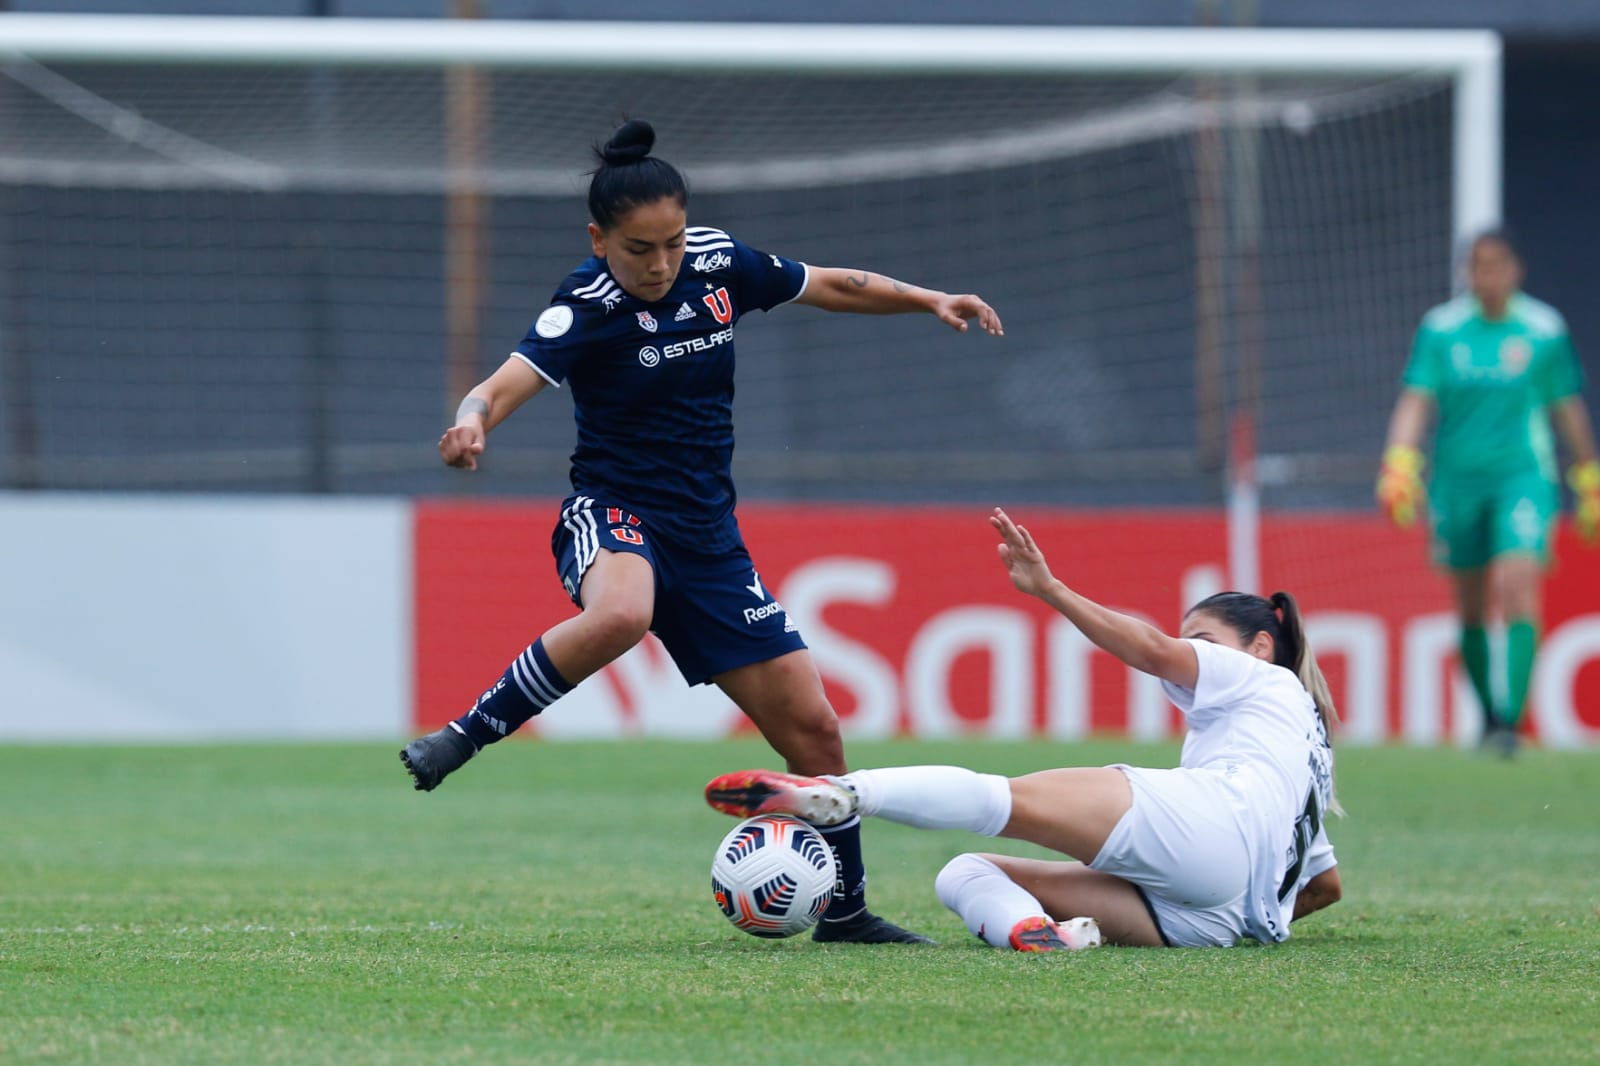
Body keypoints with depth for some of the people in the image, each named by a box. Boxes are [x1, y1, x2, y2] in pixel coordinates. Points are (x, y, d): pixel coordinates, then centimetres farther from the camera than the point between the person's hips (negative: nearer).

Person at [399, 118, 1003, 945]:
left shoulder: (718, 263, 0)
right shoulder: (588, 308, -17)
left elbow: (831, 286, 17)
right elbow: (510, 382, -33)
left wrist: (930, 301, 8)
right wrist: (473, 420, -55)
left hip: (706, 534, 6)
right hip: (613, 512, -6)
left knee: (812, 728, 3)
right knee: (620, 615, -43)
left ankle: (846, 910, 20)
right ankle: (465, 737, -27)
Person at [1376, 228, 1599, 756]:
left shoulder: (1545, 330, 0)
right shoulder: (1440, 329, 1)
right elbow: (1415, 401, -3)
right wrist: (1399, 466, -18)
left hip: (1523, 473, -2)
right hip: (1456, 477, 2)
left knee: (1517, 588, -19)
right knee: (1470, 608, 8)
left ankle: (1511, 718, -23)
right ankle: (1487, 715, 24)